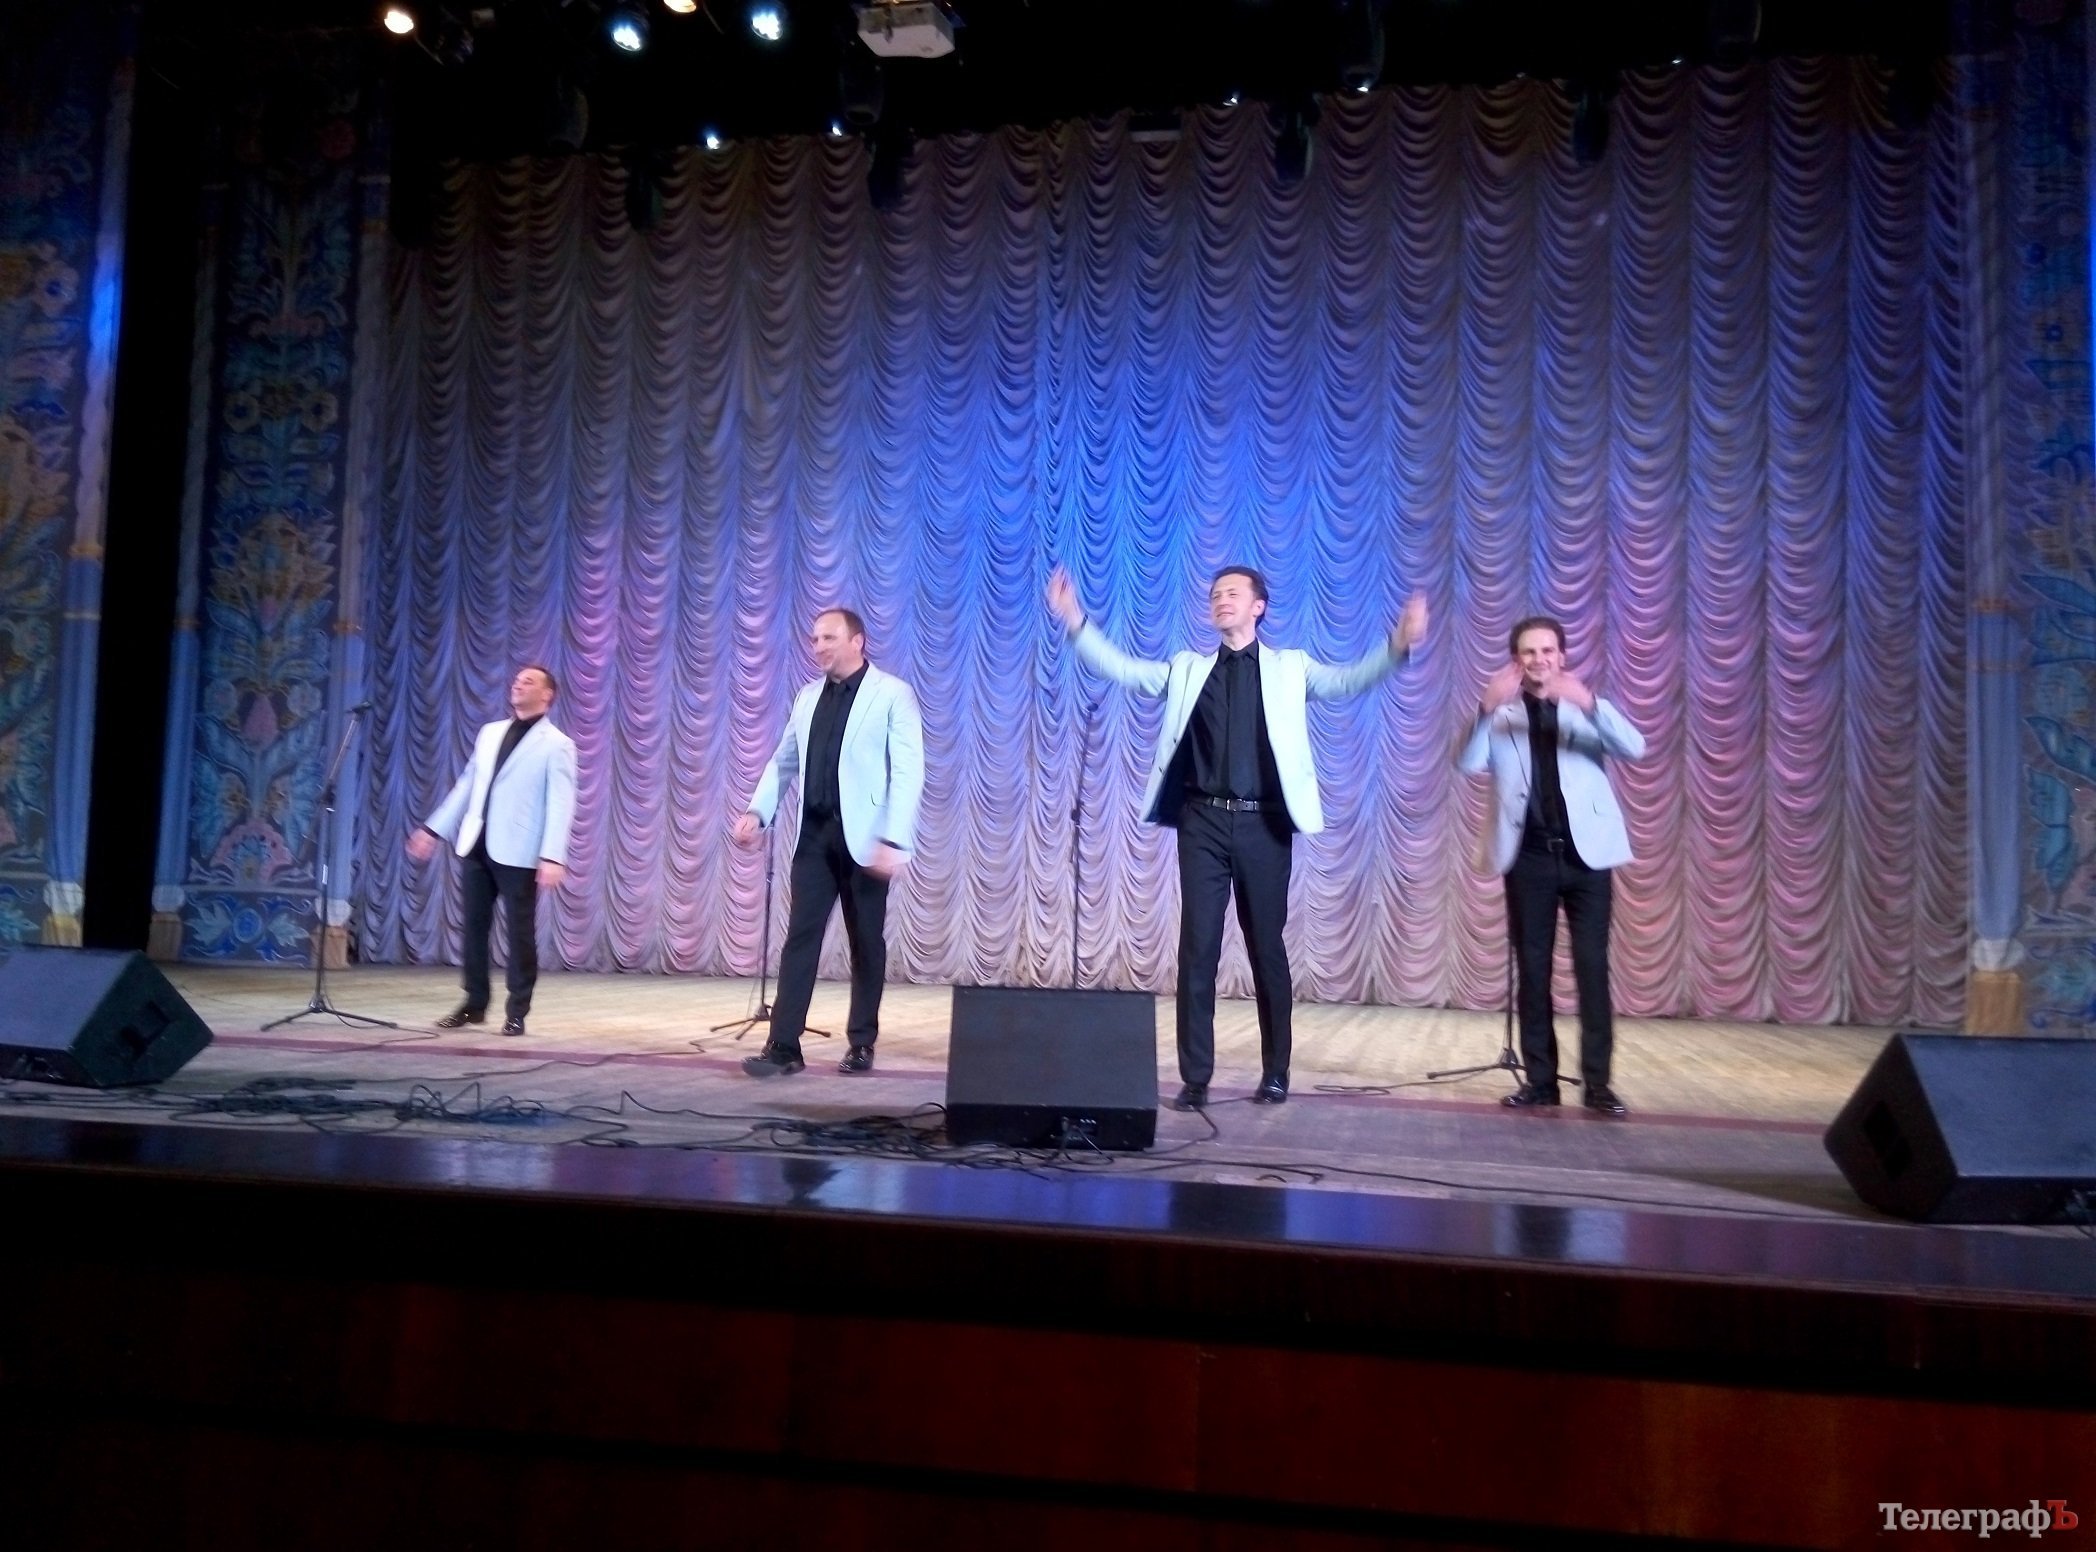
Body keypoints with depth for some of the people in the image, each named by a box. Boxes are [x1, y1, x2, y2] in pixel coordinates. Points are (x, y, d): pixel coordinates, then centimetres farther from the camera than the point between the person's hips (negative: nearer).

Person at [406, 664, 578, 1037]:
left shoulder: (557, 745, -3)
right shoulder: (489, 733, 16)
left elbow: (561, 804, -11)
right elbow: (465, 786, 20)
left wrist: (553, 856, -20)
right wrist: (434, 829, 16)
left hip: (517, 852, -6)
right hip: (475, 846, 6)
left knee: (520, 932, 0)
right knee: (474, 927, 9)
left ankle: (516, 1012, 9)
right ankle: (474, 1003, 20)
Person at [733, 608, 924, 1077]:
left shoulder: (893, 694, -4)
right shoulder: (807, 697, 14)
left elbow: (908, 772, -11)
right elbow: (783, 761, 18)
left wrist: (894, 840, -19)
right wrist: (757, 811, 1)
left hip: (863, 836, -4)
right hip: (814, 833, 5)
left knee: (866, 942, 6)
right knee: (800, 937, -1)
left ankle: (862, 1043, 17)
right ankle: (783, 1047, -1)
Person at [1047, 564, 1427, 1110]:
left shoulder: (1290, 668, 9)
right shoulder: (1188, 669, 13)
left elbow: (1348, 680, -2)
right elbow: (1122, 669, 8)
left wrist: (1398, 645, -19)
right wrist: (1075, 621, -3)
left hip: (1264, 823, -1)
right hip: (1203, 822, 1)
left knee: (1267, 947, 6)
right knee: (1197, 947, 0)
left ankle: (1276, 1072, 19)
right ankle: (1195, 1077, 7)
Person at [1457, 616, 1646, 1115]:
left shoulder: (1587, 707, 8)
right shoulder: (1501, 713, 7)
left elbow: (1634, 749, -10)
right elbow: (1468, 763, -11)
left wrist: (1590, 704, -27)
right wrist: (1485, 708, -28)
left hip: (1585, 852, 0)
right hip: (1529, 855, 0)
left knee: (1592, 968, -2)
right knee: (1532, 970, 4)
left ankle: (1597, 1081, 2)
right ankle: (1540, 1078, 11)